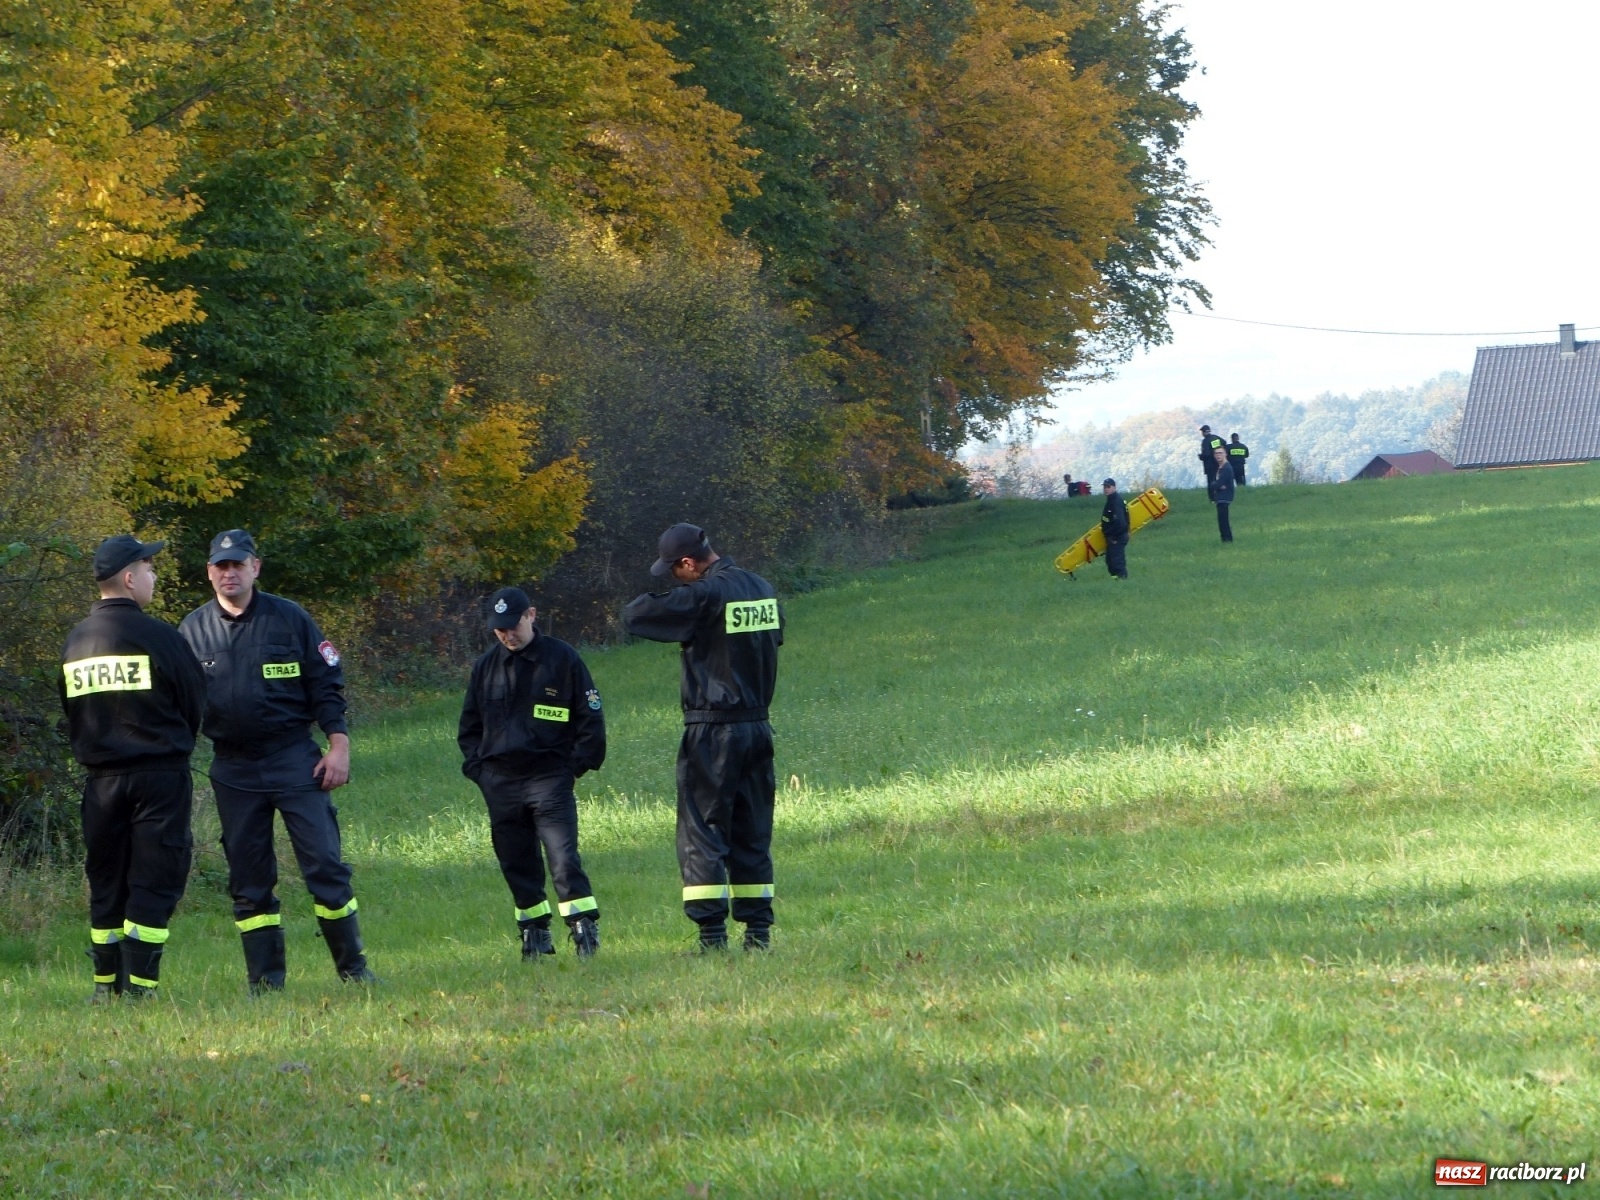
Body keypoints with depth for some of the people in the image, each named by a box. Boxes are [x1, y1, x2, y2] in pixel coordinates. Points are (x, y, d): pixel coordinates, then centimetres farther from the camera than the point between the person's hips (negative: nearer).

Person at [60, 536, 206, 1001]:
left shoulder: (75, 642, 7)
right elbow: (197, 703, -2)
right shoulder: (155, 635, -11)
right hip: (160, 775, -5)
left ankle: (106, 984, 12)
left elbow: (70, 712, 14)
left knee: (105, 883, 12)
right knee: (155, 882, -3)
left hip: (101, 781, 5)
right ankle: (139, 985, -8)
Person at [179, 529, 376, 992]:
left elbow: (326, 685, 1)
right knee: (248, 879, 4)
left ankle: (353, 967, 3)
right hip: (233, 770, 2)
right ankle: (264, 981, 10)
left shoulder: (290, 619, 1)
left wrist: (339, 746, -6)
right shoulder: (193, 630, 5)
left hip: (295, 760, -2)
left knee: (325, 865, -6)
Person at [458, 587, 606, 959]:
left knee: (563, 856, -15)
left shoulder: (562, 659, 0)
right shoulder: (486, 666, 11)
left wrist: (577, 764, -3)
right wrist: (477, 767, 9)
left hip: (548, 776, -4)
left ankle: (585, 928, -15)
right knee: (516, 863, 7)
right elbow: (469, 725, 21)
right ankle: (534, 934, 16)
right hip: (500, 781, 4)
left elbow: (590, 718, 3)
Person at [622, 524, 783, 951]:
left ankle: (712, 933, -9)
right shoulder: (764, 590, 7)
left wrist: (657, 600, 6)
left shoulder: (703, 596, -16)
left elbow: (634, 615, -16)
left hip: (712, 732, -7)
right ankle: (758, 929, 11)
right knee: (753, 835, 13)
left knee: (702, 835, -3)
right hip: (758, 728, 7)